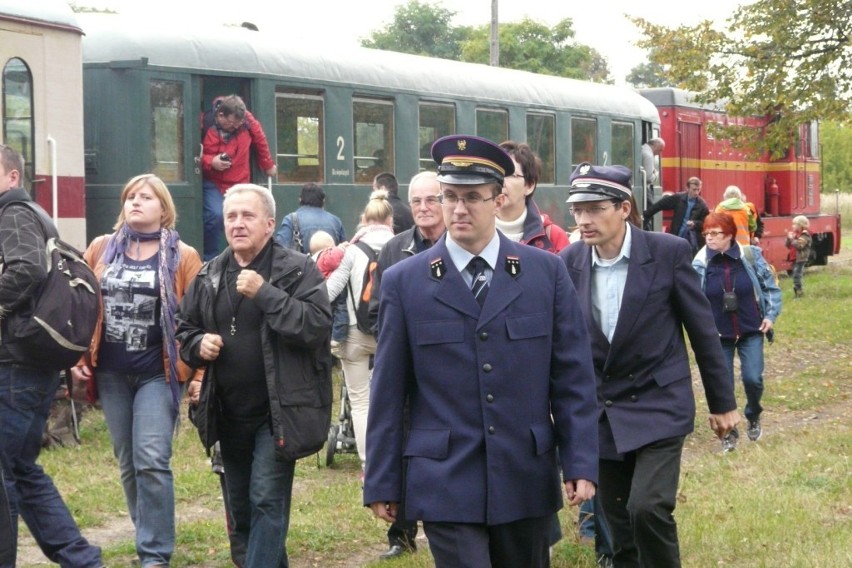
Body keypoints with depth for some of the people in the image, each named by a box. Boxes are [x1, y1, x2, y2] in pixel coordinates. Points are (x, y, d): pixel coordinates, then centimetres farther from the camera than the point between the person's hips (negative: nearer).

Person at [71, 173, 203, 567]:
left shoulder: (183, 257, -2)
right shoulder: (101, 250, 7)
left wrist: (194, 370, -8)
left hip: (158, 372, -4)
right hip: (111, 373, 4)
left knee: (151, 461, -12)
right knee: (128, 463, 10)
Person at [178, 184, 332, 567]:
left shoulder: (297, 270, -7)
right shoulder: (209, 276, 9)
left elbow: (317, 326, -20)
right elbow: (183, 328, 20)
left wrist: (265, 293, -23)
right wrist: (197, 344, -3)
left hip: (277, 411, -6)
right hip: (228, 413, 6)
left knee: (267, 503, -9)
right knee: (239, 508, 14)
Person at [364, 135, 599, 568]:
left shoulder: (546, 272, 3)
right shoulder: (403, 282, 0)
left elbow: (573, 377, 4)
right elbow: (388, 392, 2)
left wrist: (580, 464, -2)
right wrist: (381, 483, 2)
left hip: (527, 479, 2)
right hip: (446, 483, -2)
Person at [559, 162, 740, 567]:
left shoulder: (668, 252, -11)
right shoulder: (569, 261, -3)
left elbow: (702, 330, -3)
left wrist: (723, 402, 3)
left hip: (658, 406, -3)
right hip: (601, 412, 4)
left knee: (648, 508, -20)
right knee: (620, 524, 9)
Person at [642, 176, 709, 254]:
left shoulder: (702, 205, -7)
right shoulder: (678, 198, -4)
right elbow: (659, 205, 3)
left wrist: (695, 224, -24)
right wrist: (645, 215, 5)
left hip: (693, 242, -1)